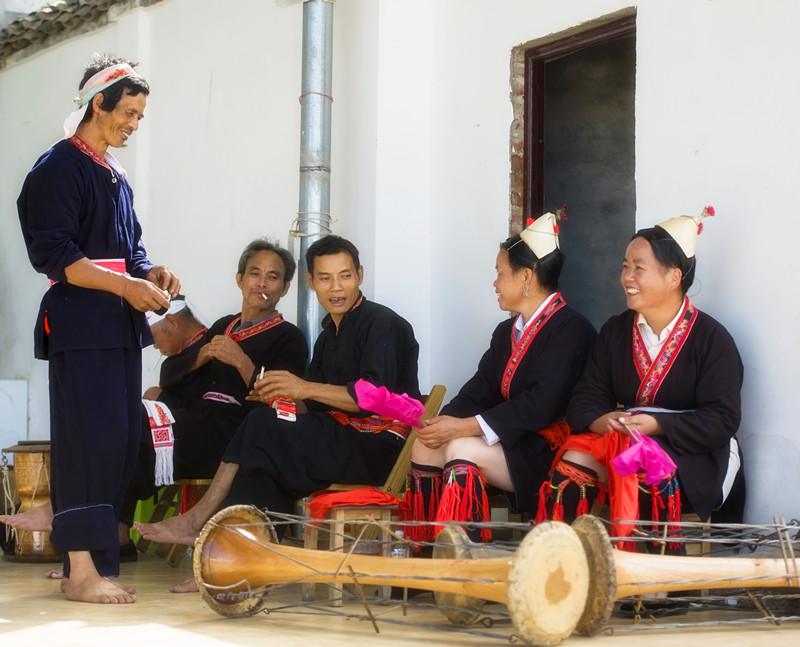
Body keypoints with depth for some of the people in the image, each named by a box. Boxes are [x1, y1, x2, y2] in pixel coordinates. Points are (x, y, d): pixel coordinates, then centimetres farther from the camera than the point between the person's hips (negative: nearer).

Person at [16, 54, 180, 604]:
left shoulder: (116, 176, 20)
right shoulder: (59, 167, -6)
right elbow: (52, 253, -14)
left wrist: (152, 274, 4)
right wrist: (125, 285, -18)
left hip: (121, 326, 8)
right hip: (80, 326, -8)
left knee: (122, 441, 5)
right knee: (90, 439, -12)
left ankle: (94, 555, 10)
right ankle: (81, 570, -10)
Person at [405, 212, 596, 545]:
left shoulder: (572, 330, -11)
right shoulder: (506, 332, 21)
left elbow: (541, 406, -21)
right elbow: (480, 390, 10)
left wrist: (466, 427, -23)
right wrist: (446, 421, -12)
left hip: (545, 453, -9)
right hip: (511, 440, 9)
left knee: (462, 450, -28)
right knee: (426, 445, -10)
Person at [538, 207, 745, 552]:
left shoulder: (712, 339, -4)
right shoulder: (615, 332, 13)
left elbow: (722, 420, -12)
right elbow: (585, 397, 7)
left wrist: (657, 425, -24)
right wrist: (598, 420, -18)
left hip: (690, 453, -4)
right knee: (573, 460, -27)